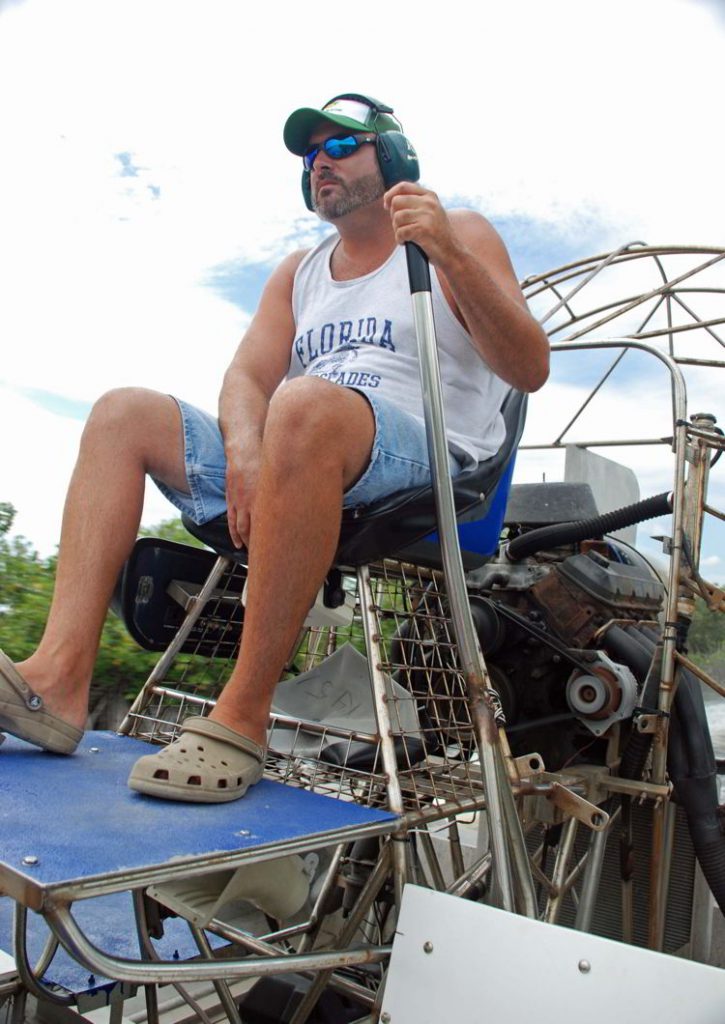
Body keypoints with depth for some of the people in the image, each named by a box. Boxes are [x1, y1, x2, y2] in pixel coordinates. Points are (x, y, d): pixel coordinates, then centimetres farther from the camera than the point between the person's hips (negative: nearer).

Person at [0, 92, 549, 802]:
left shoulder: (459, 234, 9)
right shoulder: (298, 274, 24)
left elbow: (530, 371, -5)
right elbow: (247, 377, 9)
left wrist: (448, 254, -19)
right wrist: (244, 450, -14)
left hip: (425, 461, -6)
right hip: (294, 465, 6)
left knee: (308, 403, -37)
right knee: (124, 413, -3)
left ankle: (241, 718, -34)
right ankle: (59, 678, -20)